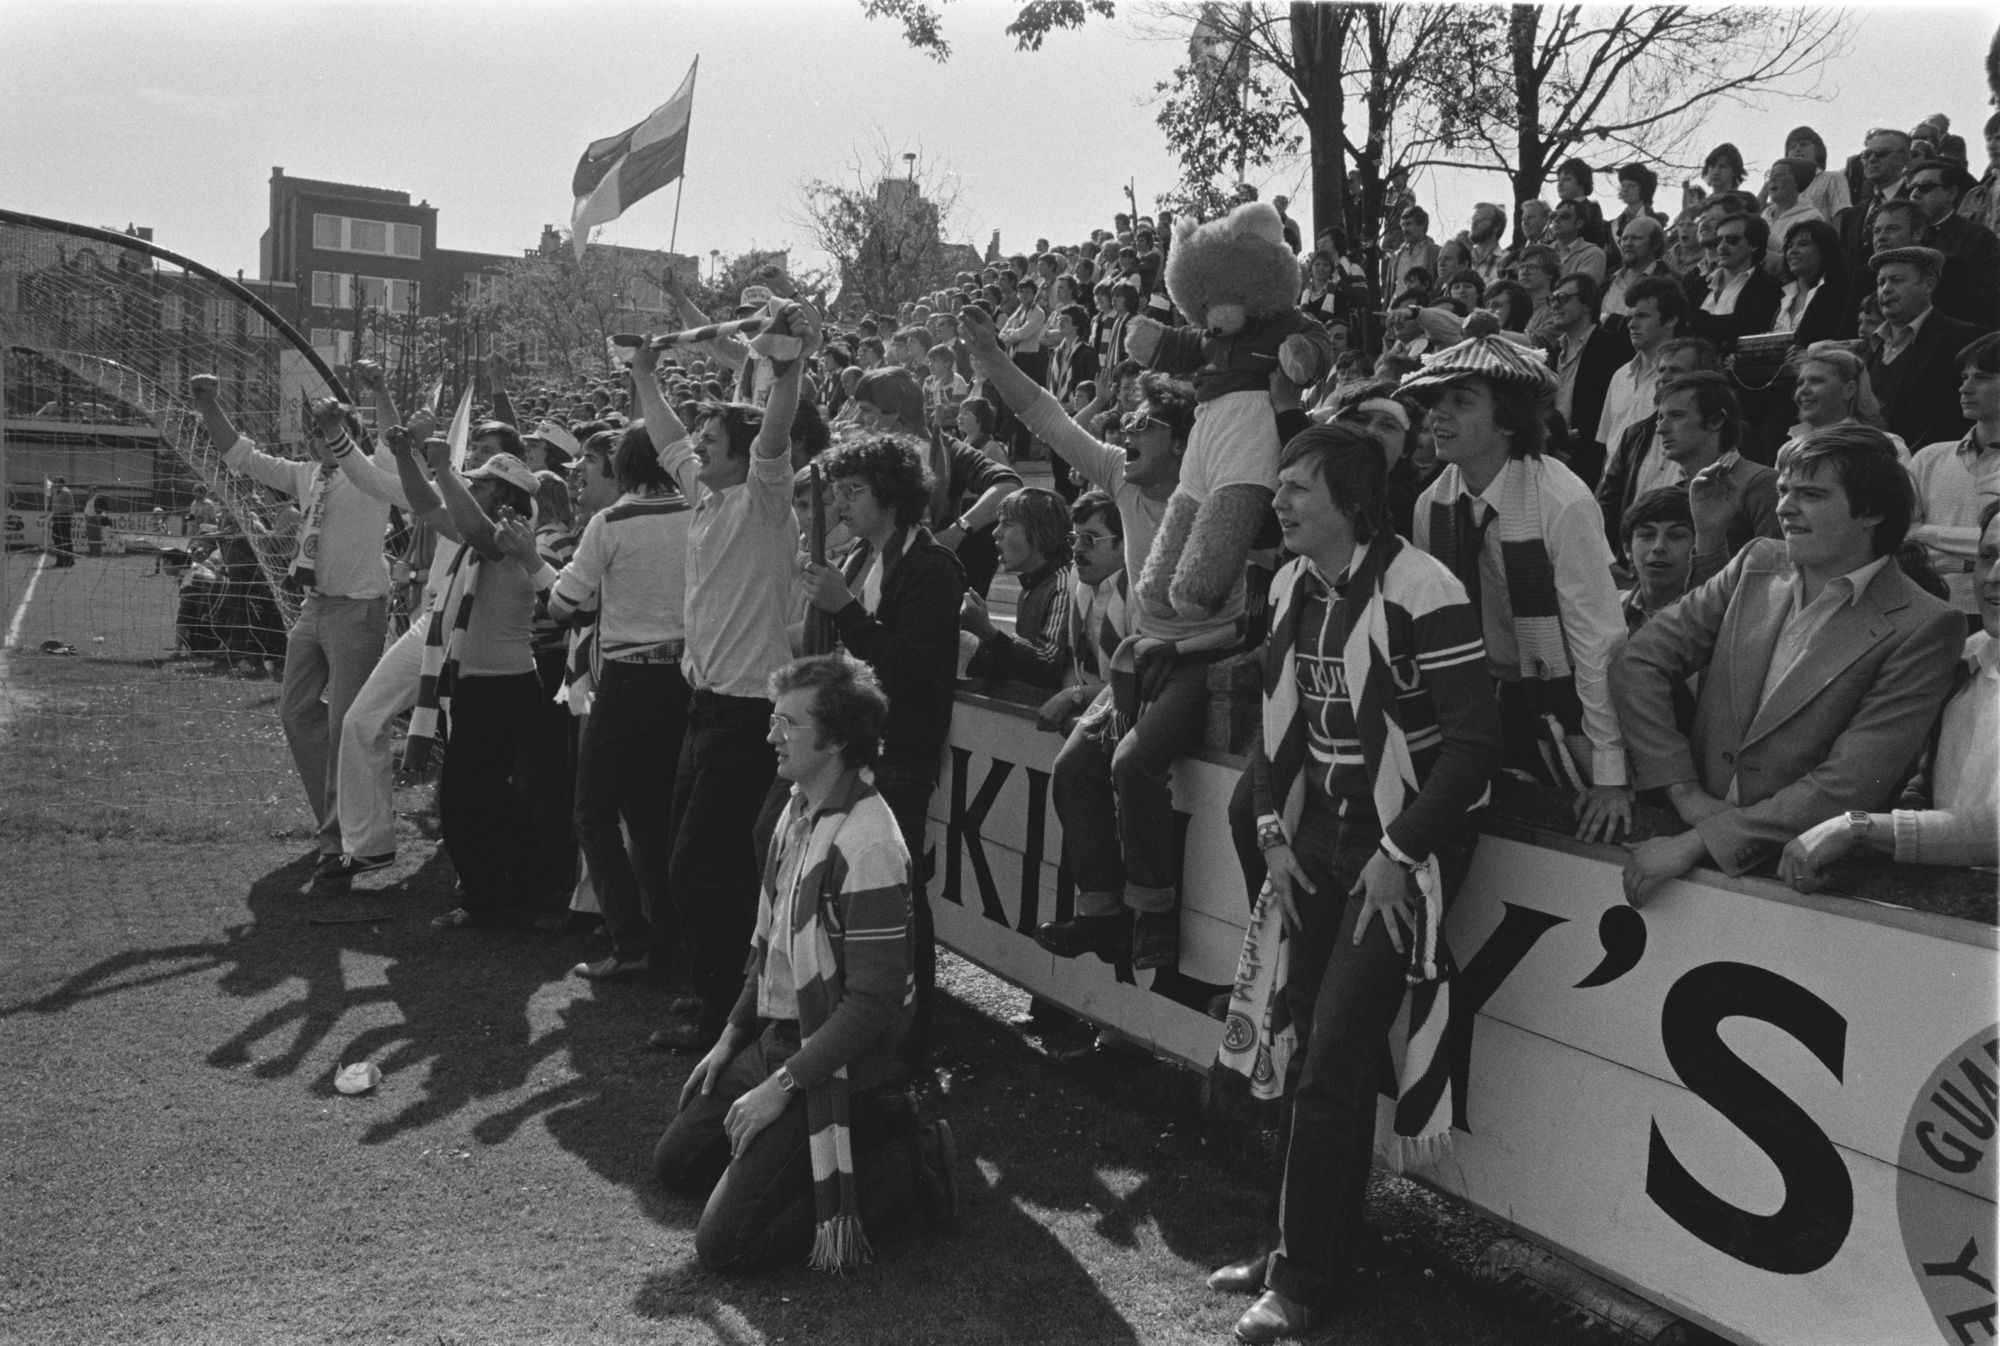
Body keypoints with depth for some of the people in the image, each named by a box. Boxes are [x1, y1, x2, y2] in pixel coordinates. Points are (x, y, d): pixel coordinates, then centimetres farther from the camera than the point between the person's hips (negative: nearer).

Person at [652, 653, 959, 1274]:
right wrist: (731, 1036, 13)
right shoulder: (798, 809, 5)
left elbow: (873, 1004, -25)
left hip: (833, 1064, -9)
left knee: (724, 1243, -12)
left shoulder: (867, 845, -25)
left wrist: (782, 1085, -20)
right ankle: (875, 1123, 17)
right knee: (674, 1162, 20)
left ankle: (913, 1166, -1)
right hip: (775, 1038, 9)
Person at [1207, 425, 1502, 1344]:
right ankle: (1295, 1242, 24)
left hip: (1400, 848, -6)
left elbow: (1475, 739, -17)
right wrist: (1272, 830, 4)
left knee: (1336, 1057, -7)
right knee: (1301, 1042, 9)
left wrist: (1397, 853, -17)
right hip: (1317, 840, 7)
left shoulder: (1419, 590, -18)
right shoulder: (1291, 587, 5)